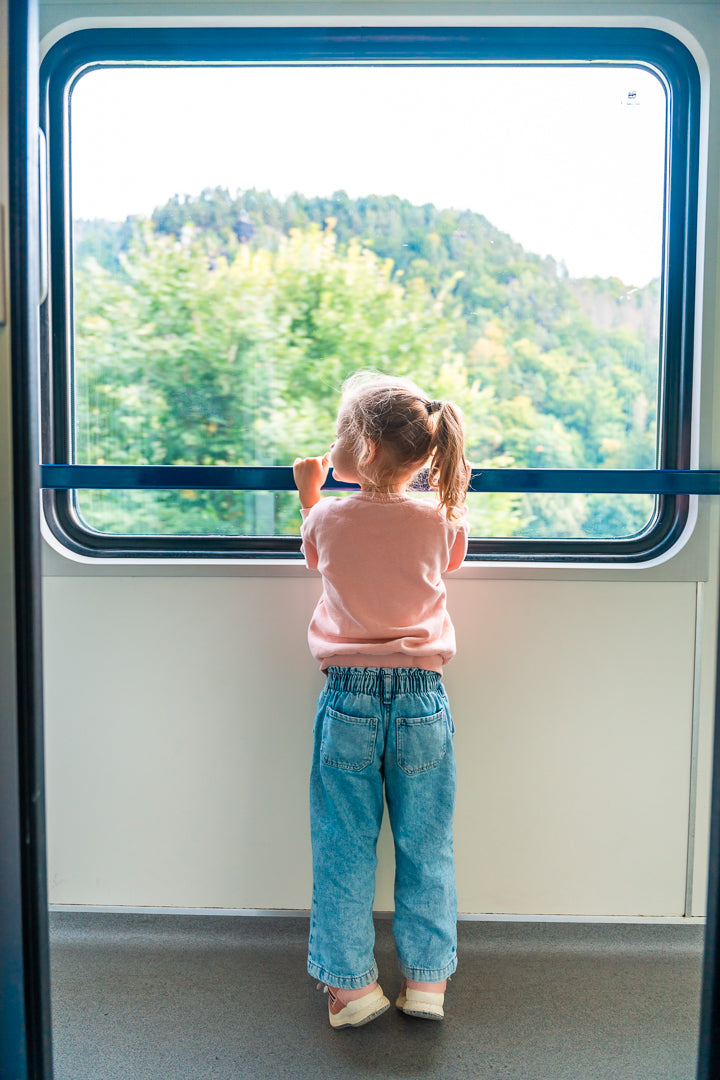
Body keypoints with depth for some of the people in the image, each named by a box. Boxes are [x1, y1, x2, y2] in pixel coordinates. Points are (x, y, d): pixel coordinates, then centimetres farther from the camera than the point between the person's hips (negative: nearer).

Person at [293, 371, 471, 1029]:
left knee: (344, 849, 12)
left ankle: (350, 983, 22)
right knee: (425, 847, 15)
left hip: (348, 701, -1)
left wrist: (309, 493, 29)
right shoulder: (441, 519, -5)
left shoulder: (329, 519, -6)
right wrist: (443, 477, 25)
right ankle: (426, 979, 26)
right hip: (422, 701, 1)